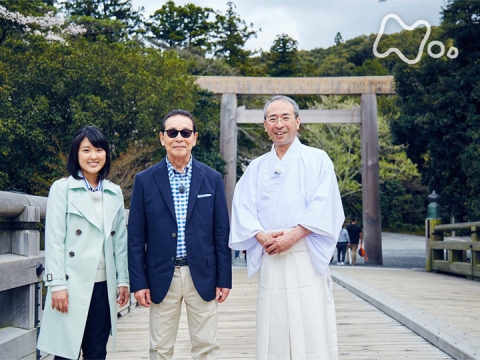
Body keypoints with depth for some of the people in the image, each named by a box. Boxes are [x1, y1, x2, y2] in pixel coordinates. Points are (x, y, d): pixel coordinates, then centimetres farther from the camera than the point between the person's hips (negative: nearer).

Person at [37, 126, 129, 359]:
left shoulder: (114, 192, 10)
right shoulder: (62, 188, -2)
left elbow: (120, 240, 13)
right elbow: (54, 240, -6)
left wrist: (123, 279, 10)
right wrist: (57, 284, -12)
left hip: (103, 285, 4)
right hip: (72, 284, -4)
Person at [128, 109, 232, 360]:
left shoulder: (212, 179, 3)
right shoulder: (145, 180, 0)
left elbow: (221, 233, 4)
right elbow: (136, 236, 1)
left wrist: (224, 278, 2)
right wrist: (138, 282, -3)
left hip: (202, 276, 1)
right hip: (161, 277, 0)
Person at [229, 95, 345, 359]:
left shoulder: (317, 160, 6)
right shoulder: (256, 167, 16)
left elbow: (323, 206, -5)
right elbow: (242, 207, 6)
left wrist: (293, 235, -16)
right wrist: (262, 236, -12)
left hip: (306, 257, -3)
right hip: (269, 259, 3)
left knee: (312, 331, -4)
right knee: (272, 335, 4)